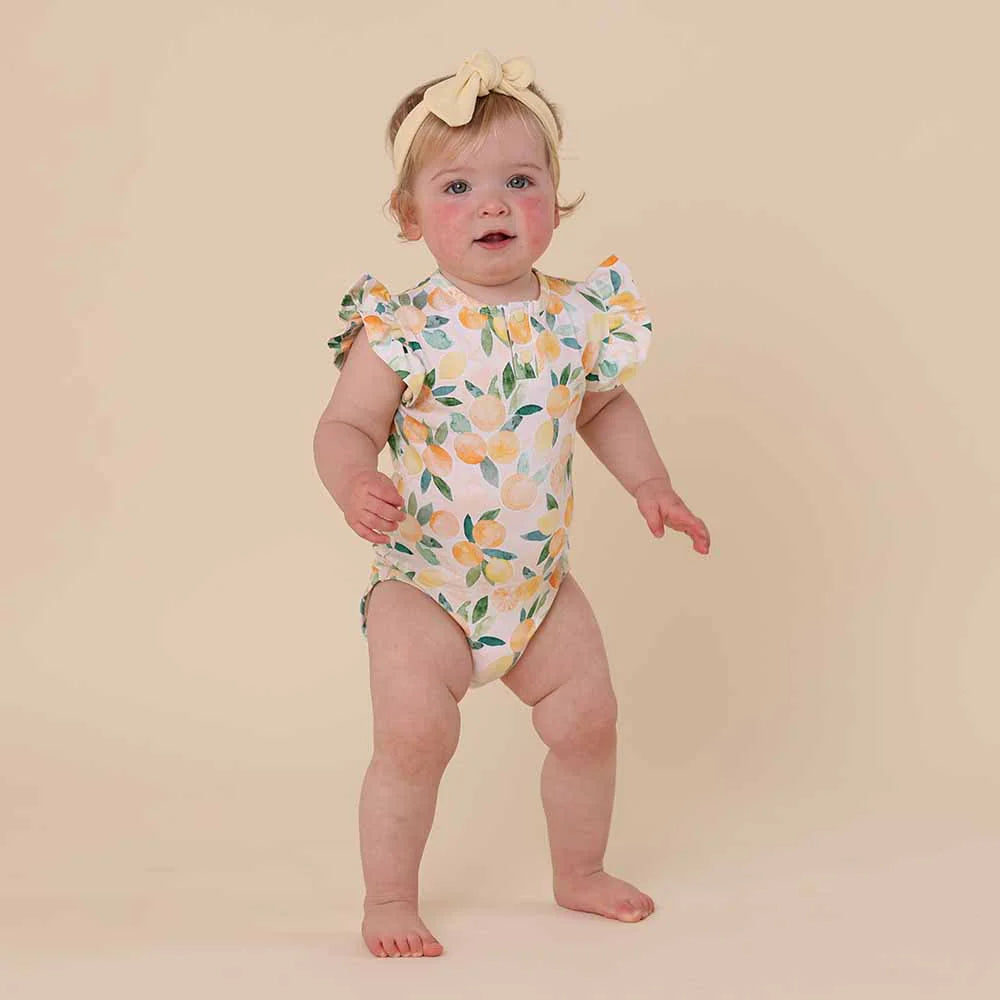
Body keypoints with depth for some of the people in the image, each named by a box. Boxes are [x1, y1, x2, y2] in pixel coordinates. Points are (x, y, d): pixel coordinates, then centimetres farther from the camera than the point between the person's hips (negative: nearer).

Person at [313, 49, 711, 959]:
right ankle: (389, 899, 8)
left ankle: (580, 872, 34)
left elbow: (604, 406, 14)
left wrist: (649, 483, 6)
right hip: (423, 584, -4)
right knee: (413, 735, -13)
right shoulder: (404, 329, -18)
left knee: (588, 717, 10)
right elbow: (346, 424, -14)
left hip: (541, 579, 5)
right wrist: (354, 485, -34)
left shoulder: (579, 318, -4)